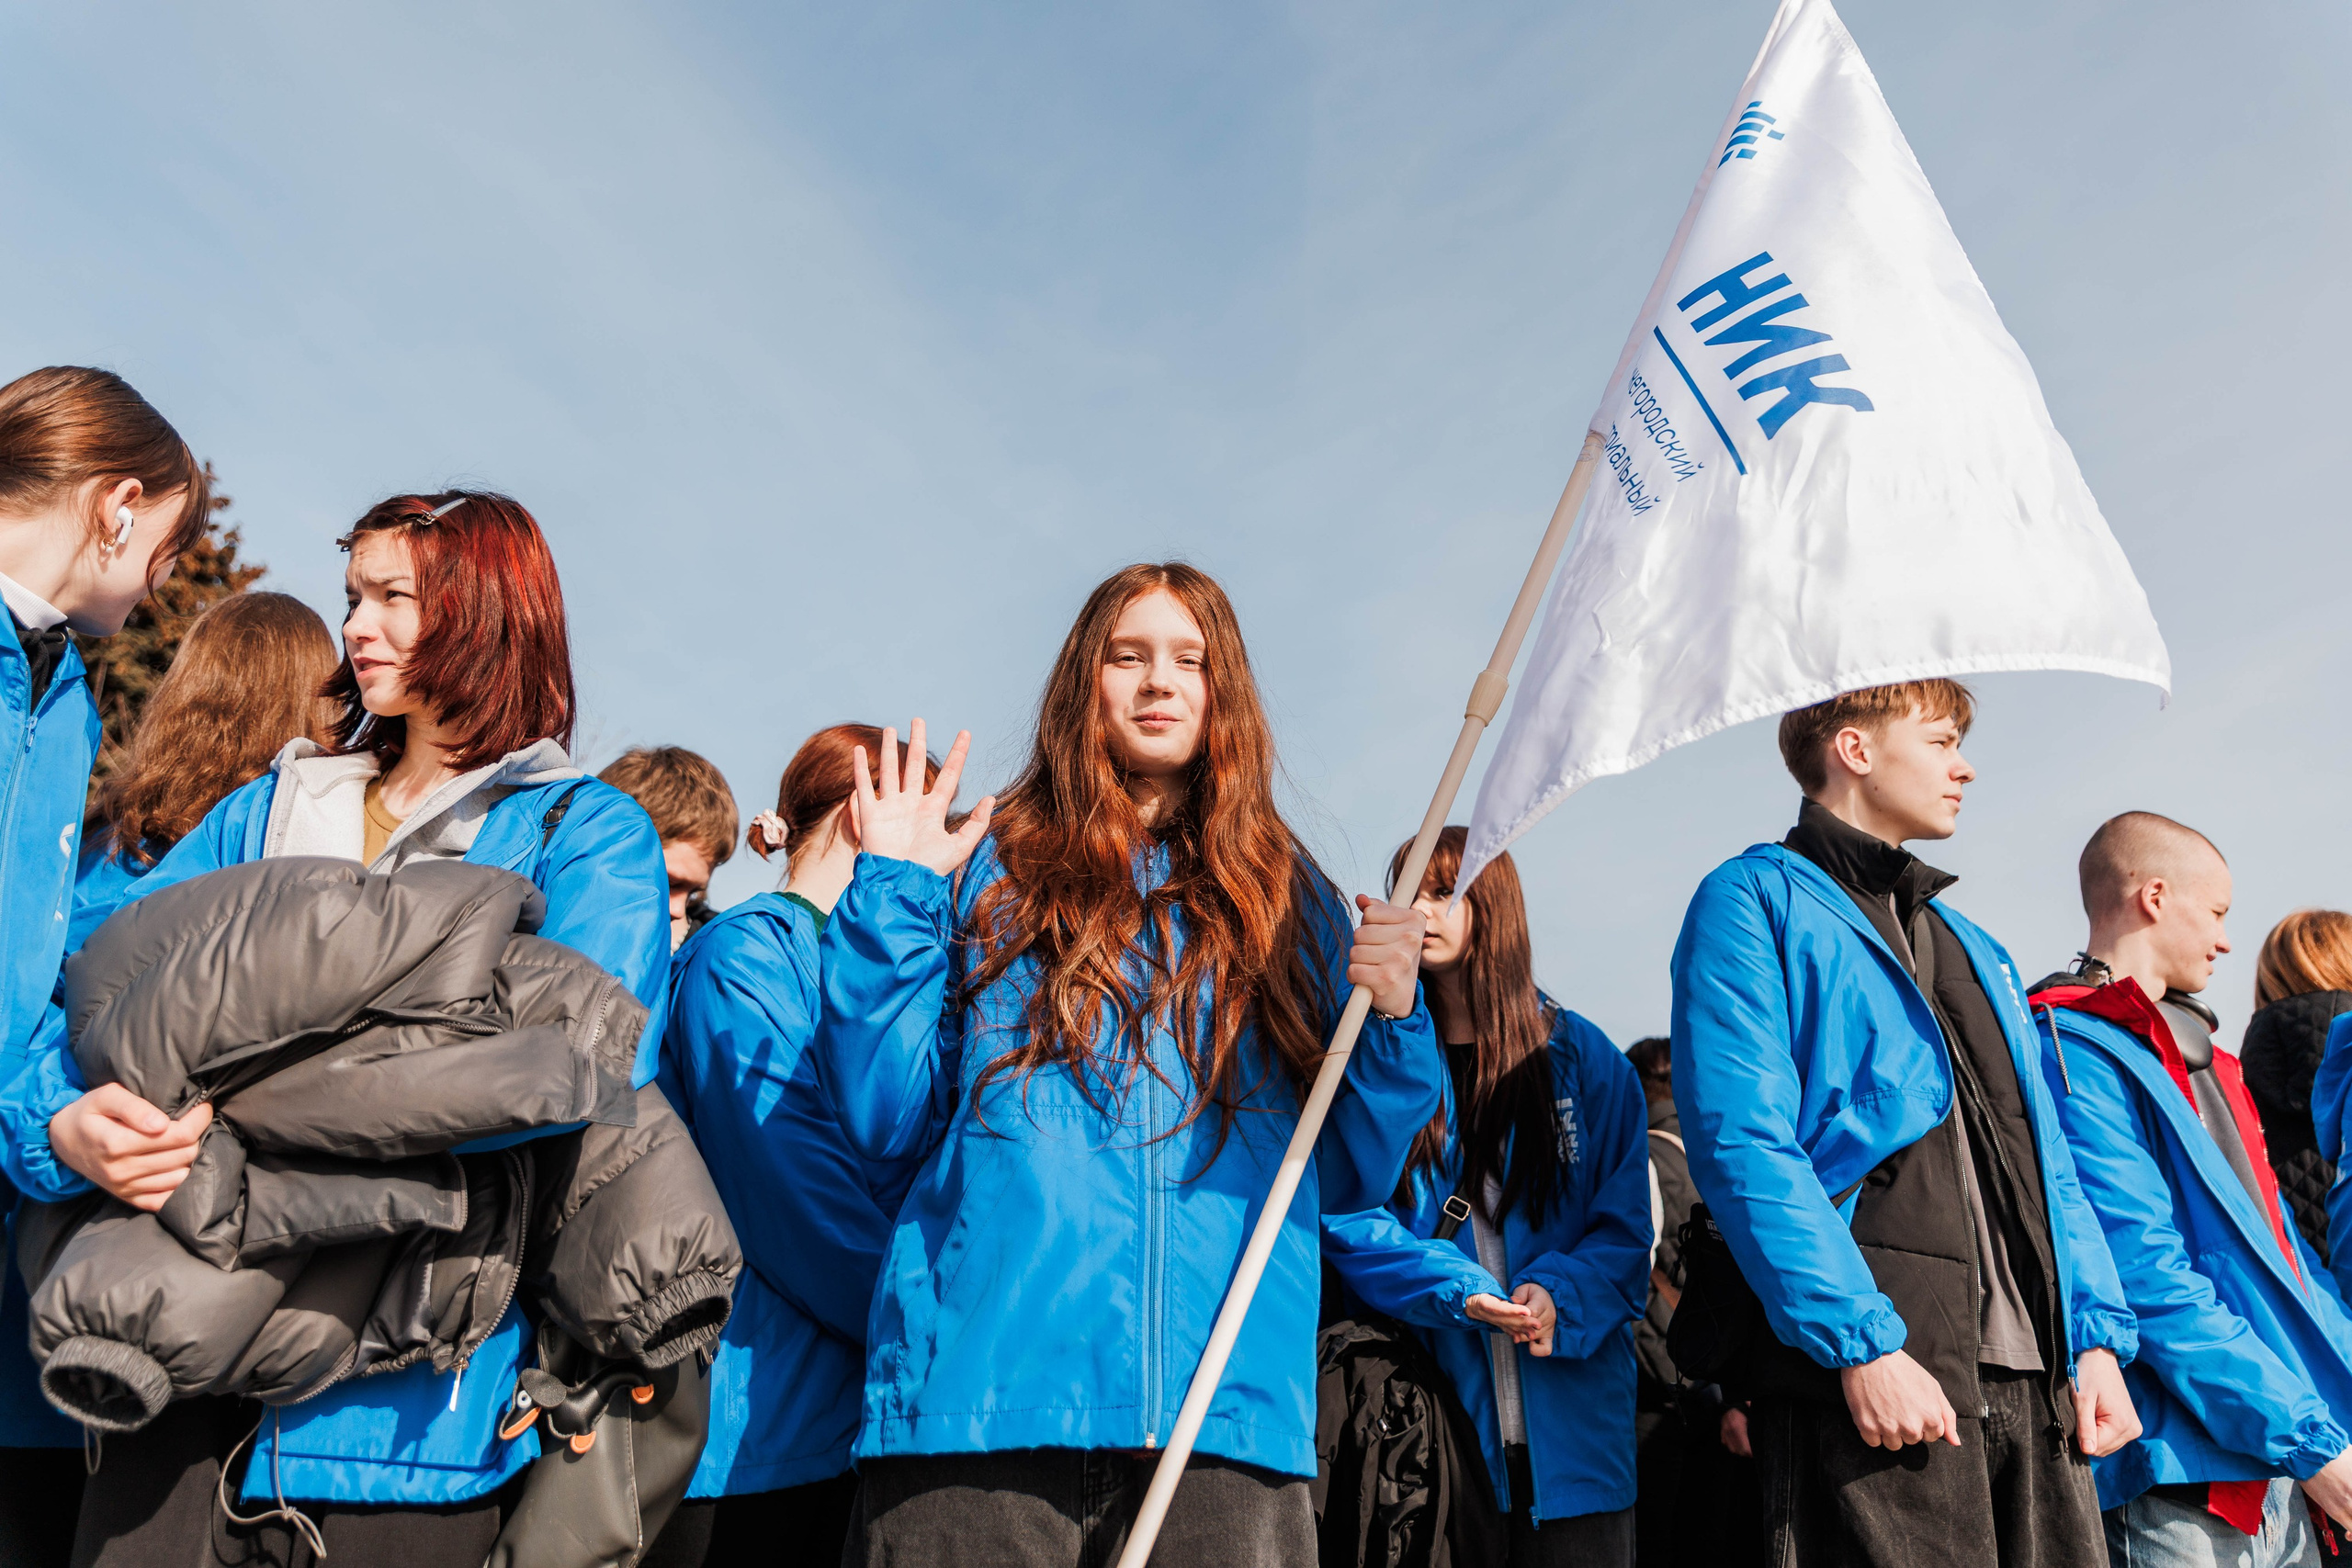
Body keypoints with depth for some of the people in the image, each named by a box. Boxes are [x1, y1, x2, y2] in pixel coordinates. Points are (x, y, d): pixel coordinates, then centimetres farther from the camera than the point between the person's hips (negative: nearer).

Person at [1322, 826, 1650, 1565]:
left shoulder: (1583, 1056, 5)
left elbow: (1626, 1226, 2)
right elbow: (1350, 1220, -4)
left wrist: (1559, 1295, -17)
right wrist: (1460, 1293, -19)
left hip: (1569, 1418, 1)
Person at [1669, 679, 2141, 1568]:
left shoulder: (1973, 948, 25)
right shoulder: (1755, 902, -1)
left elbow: (2045, 1158, 21)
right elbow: (1742, 1147, -13)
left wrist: (2097, 1335, 8)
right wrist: (1862, 1345, -20)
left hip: (2033, 1383, 7)